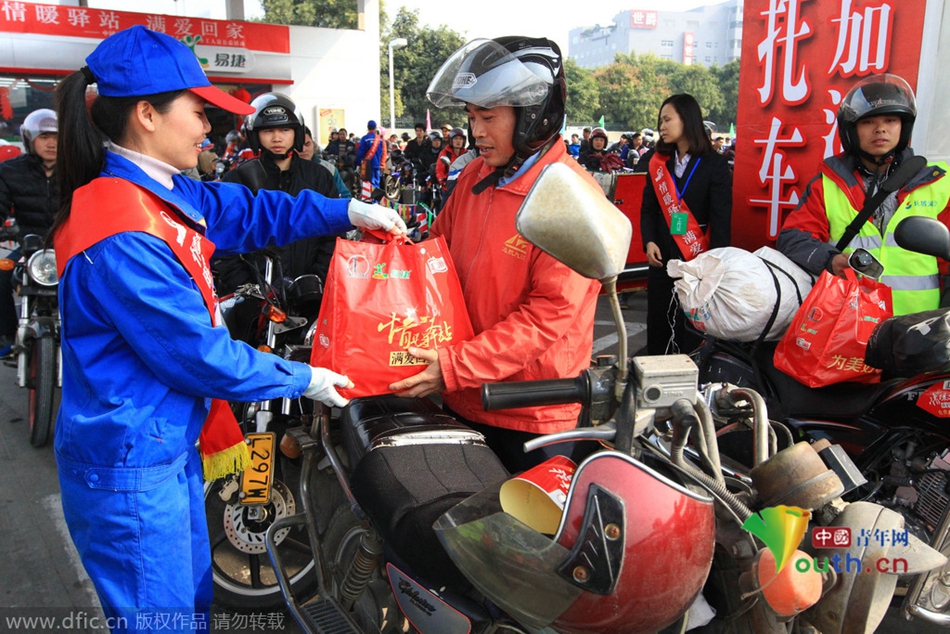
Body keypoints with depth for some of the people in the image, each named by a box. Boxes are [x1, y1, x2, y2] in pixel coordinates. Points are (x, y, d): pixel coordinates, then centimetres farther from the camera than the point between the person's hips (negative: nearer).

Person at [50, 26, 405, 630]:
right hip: (129, 466, -9)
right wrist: (304, 380, -11)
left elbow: (246, 210, 13)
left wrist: (348, 211, 4)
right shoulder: (121, 237, -27)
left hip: (170, 443, 9)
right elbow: (198, 354, -23)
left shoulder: (160, 193, 1)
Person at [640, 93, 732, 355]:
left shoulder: (714, 164, -3)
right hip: (661, 258, 4)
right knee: (657, 324, 9)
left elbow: (721, 217, -6)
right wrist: (649, 241, -8)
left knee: (692, 328, -2)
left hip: (698, 262, -4)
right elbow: (649, 208, 10)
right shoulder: (658, 162, 9)